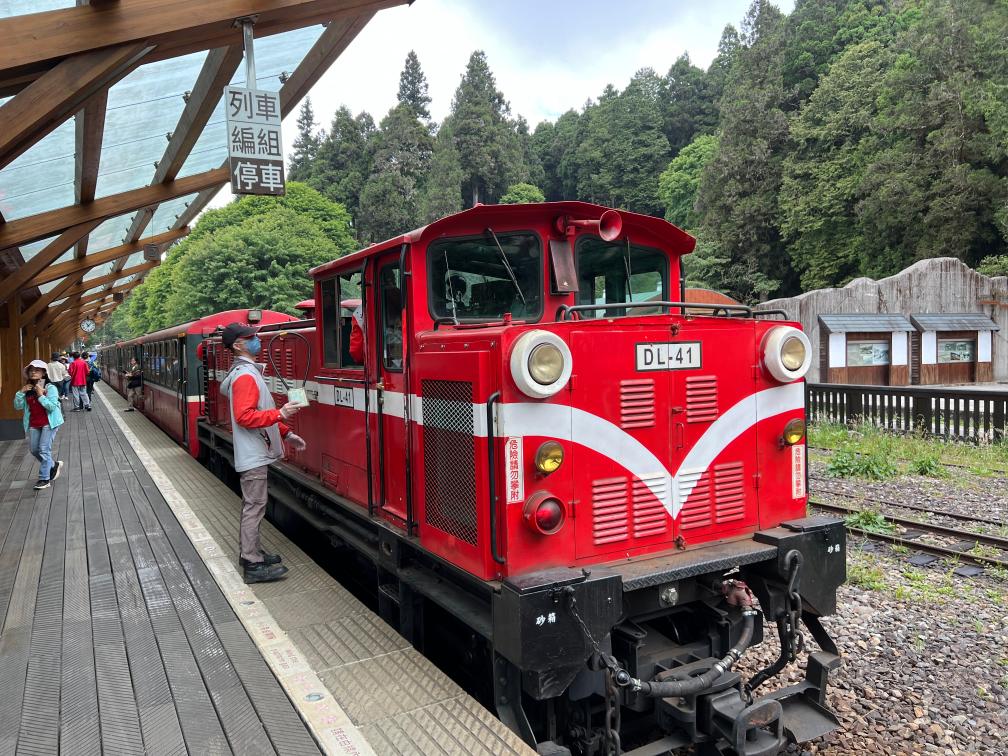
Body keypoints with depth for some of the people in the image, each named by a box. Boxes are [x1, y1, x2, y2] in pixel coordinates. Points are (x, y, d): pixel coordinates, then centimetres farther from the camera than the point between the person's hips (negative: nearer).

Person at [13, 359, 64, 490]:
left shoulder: (50, 388, -11)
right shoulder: (27, 389, 6)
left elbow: (52, 406, -19)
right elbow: (18, 406, 3)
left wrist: (41, 395, -20)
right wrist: (21, 392, -8)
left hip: (49, 423, -6)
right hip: (33, 424, 6)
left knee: (44, 449, -8)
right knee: (34, 450, 10)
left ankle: (44, 479, 0)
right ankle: (53, 465, 33)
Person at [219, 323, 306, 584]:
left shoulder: (249, 371, 15)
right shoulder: (245, 376, -17)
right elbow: (244, 416, -25)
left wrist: (286, 434, 19)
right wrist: (280, 414, -25)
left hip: (254, 454, 11)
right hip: (253, 455, -11)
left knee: (252, 505, 17)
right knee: (254, 506, -6)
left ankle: (251, 552, 28)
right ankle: (253, 566, -1)